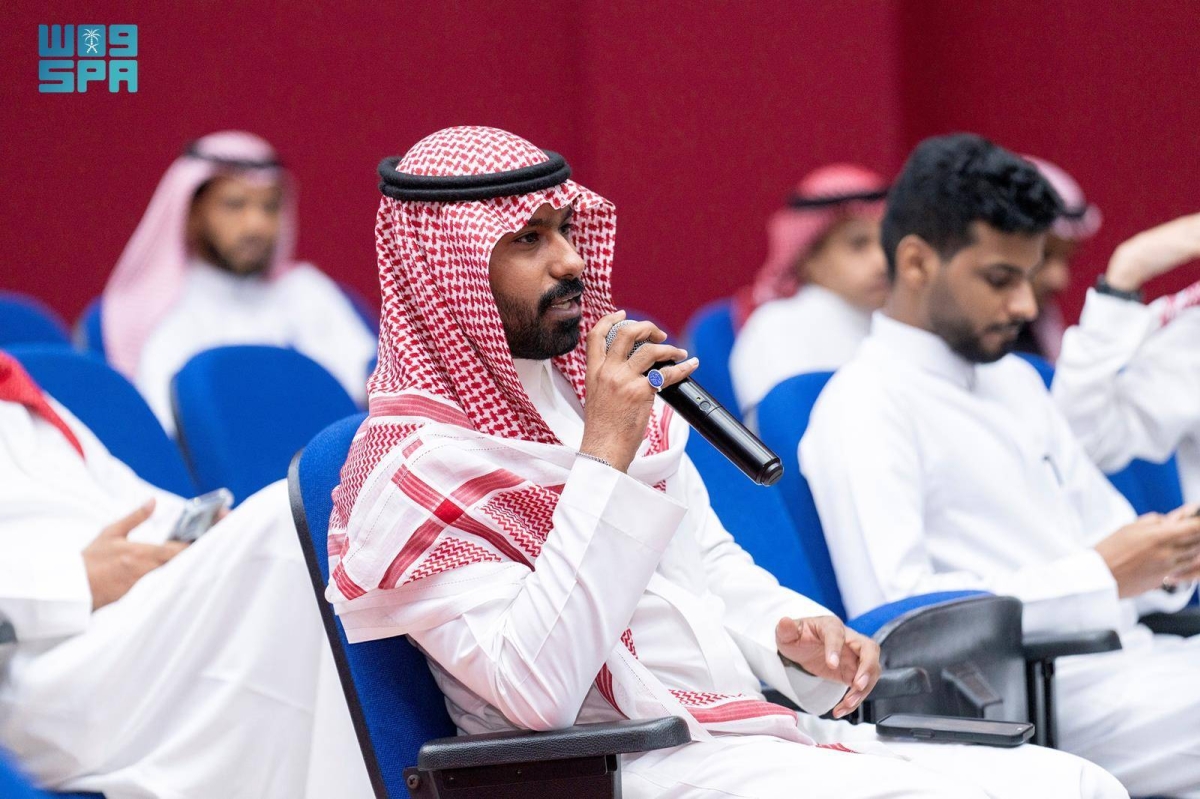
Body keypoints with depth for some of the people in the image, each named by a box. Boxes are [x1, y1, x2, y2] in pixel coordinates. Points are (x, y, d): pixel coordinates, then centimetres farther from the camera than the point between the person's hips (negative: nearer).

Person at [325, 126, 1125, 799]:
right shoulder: (415, 466, -7)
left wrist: (789, 631, 4)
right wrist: (604, 457, -23)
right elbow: (536, 691, -20)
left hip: (760, 728, 8)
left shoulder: (596, 383, 17)